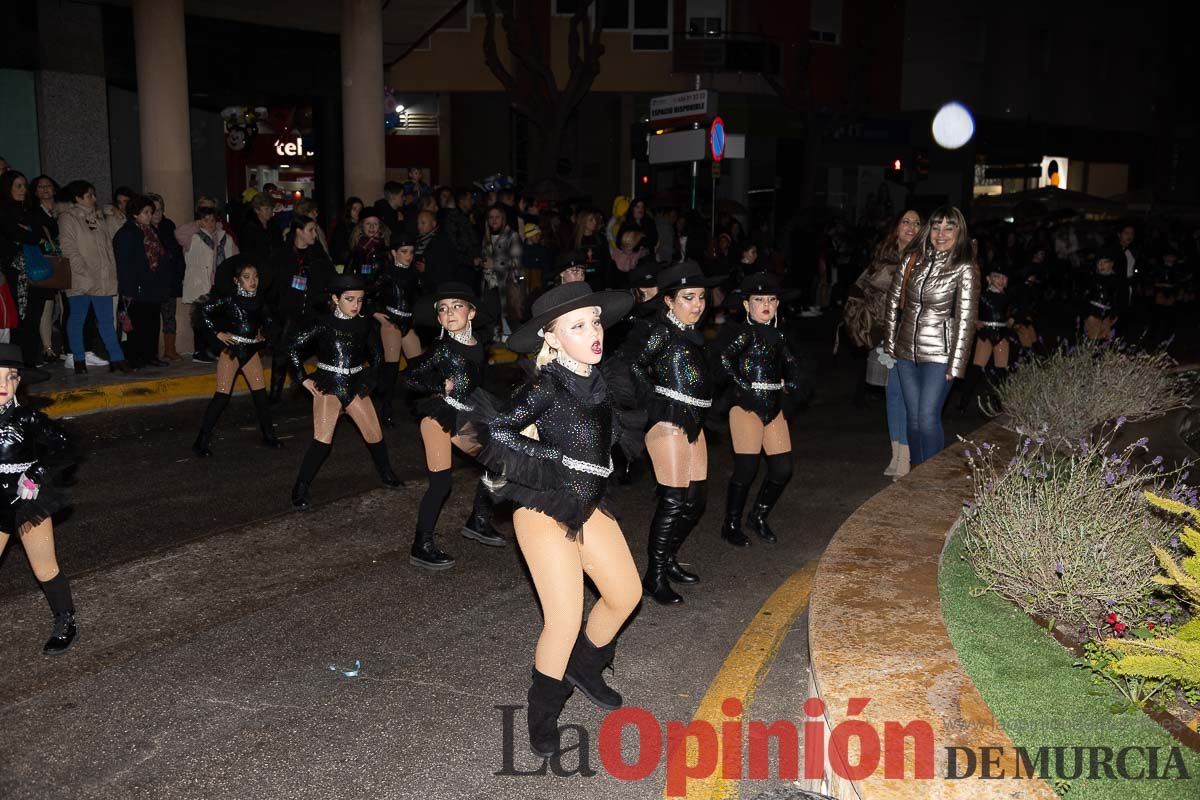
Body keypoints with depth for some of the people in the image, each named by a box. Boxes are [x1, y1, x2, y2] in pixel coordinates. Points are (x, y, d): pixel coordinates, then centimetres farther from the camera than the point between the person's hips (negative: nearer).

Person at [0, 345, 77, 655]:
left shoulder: (28, 419, -15)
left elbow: (61, 446, -3)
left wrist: (37, 476, -10)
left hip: (29, 504, -3)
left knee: (45, 571, 9)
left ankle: (66, 624, 28)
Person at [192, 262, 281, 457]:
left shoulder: (258, 300, 5)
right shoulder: (229, 298, -10)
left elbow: (267, 320, 23)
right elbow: (205, 309, -15)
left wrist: (262, 334, 10)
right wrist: (217, 333, -15)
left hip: (251, 350, 5)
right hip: (231, 349, -5)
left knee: (260, 393, 5)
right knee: (222, 395, -8)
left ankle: (268, 435, 17)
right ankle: (201, 441, -2)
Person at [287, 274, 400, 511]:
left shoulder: (363, 324, 2)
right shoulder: (323, 324, -10)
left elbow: (377, 354, 18)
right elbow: (293, 348, -7)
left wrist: (368, 379, 12)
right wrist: (304, 379, -7)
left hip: (356, 387, 4)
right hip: (328, 387, -4)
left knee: (375, 434, 4)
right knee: (323, 440, -15)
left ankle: (386, 474, 28)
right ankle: (300, 491, -7)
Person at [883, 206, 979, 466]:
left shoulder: (964, 269, -9)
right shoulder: (912, 259, 3)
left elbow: (966, 320, -10)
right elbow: (894, 300, 10)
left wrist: (956, 365, -13)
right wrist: (890, 342, 9)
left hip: (938, 355, -4)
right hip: (906, 351, 5)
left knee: (928, 418, -9)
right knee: (913, 418, 11)